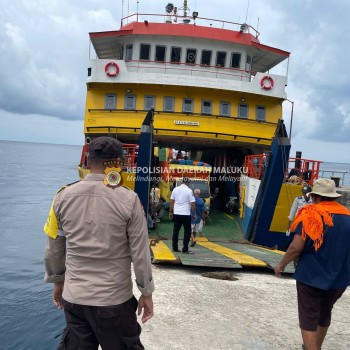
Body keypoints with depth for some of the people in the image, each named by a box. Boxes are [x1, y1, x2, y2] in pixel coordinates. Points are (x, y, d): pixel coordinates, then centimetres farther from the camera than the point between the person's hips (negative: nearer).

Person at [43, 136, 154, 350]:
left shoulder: (64, 196, -4)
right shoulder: (129, 200, -14)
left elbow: (54, 248, 5)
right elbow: (140, 253, -10)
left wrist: (57, 281, 20)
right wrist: (146, 293, 2)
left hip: (74, 297, 4)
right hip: (114, 299, -3)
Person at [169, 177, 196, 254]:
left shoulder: (175, 189, 5)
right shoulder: (189, 191, -8)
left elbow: (171, 201, 7)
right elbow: (192, 204, -9)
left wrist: (170, 212, 15)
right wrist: (194, 214, 0)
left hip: (176, 213, 5)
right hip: (186, 214, -4)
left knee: (175, 231, 13)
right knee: (187, 231, 5)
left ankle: (175, 248, 17)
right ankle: (185, 249, 5)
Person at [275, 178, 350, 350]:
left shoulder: (311, 214, -16)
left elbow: (296, 247, -19)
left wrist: (281, 265, -4)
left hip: (311, 276, -6)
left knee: (308, 318, 6)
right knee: (324, 314, 24)